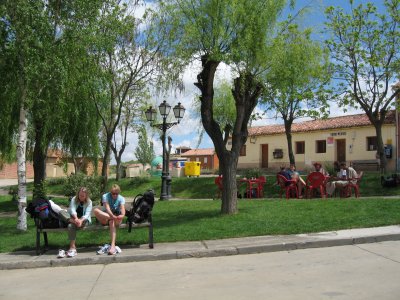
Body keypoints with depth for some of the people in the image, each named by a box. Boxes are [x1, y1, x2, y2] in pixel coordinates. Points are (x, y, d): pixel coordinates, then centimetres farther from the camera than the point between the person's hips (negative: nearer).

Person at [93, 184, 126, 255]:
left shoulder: (121, 199, -3)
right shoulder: (105, 196, -7)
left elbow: (123, 211, -18)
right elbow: (107, 208, -23)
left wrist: (122, 216, -43)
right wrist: (113, 216, -42)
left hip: (116, 219, 0)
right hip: (105, 218, 1)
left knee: (112, 222, -38)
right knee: (96, 210, -28)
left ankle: (113, 245, -48)